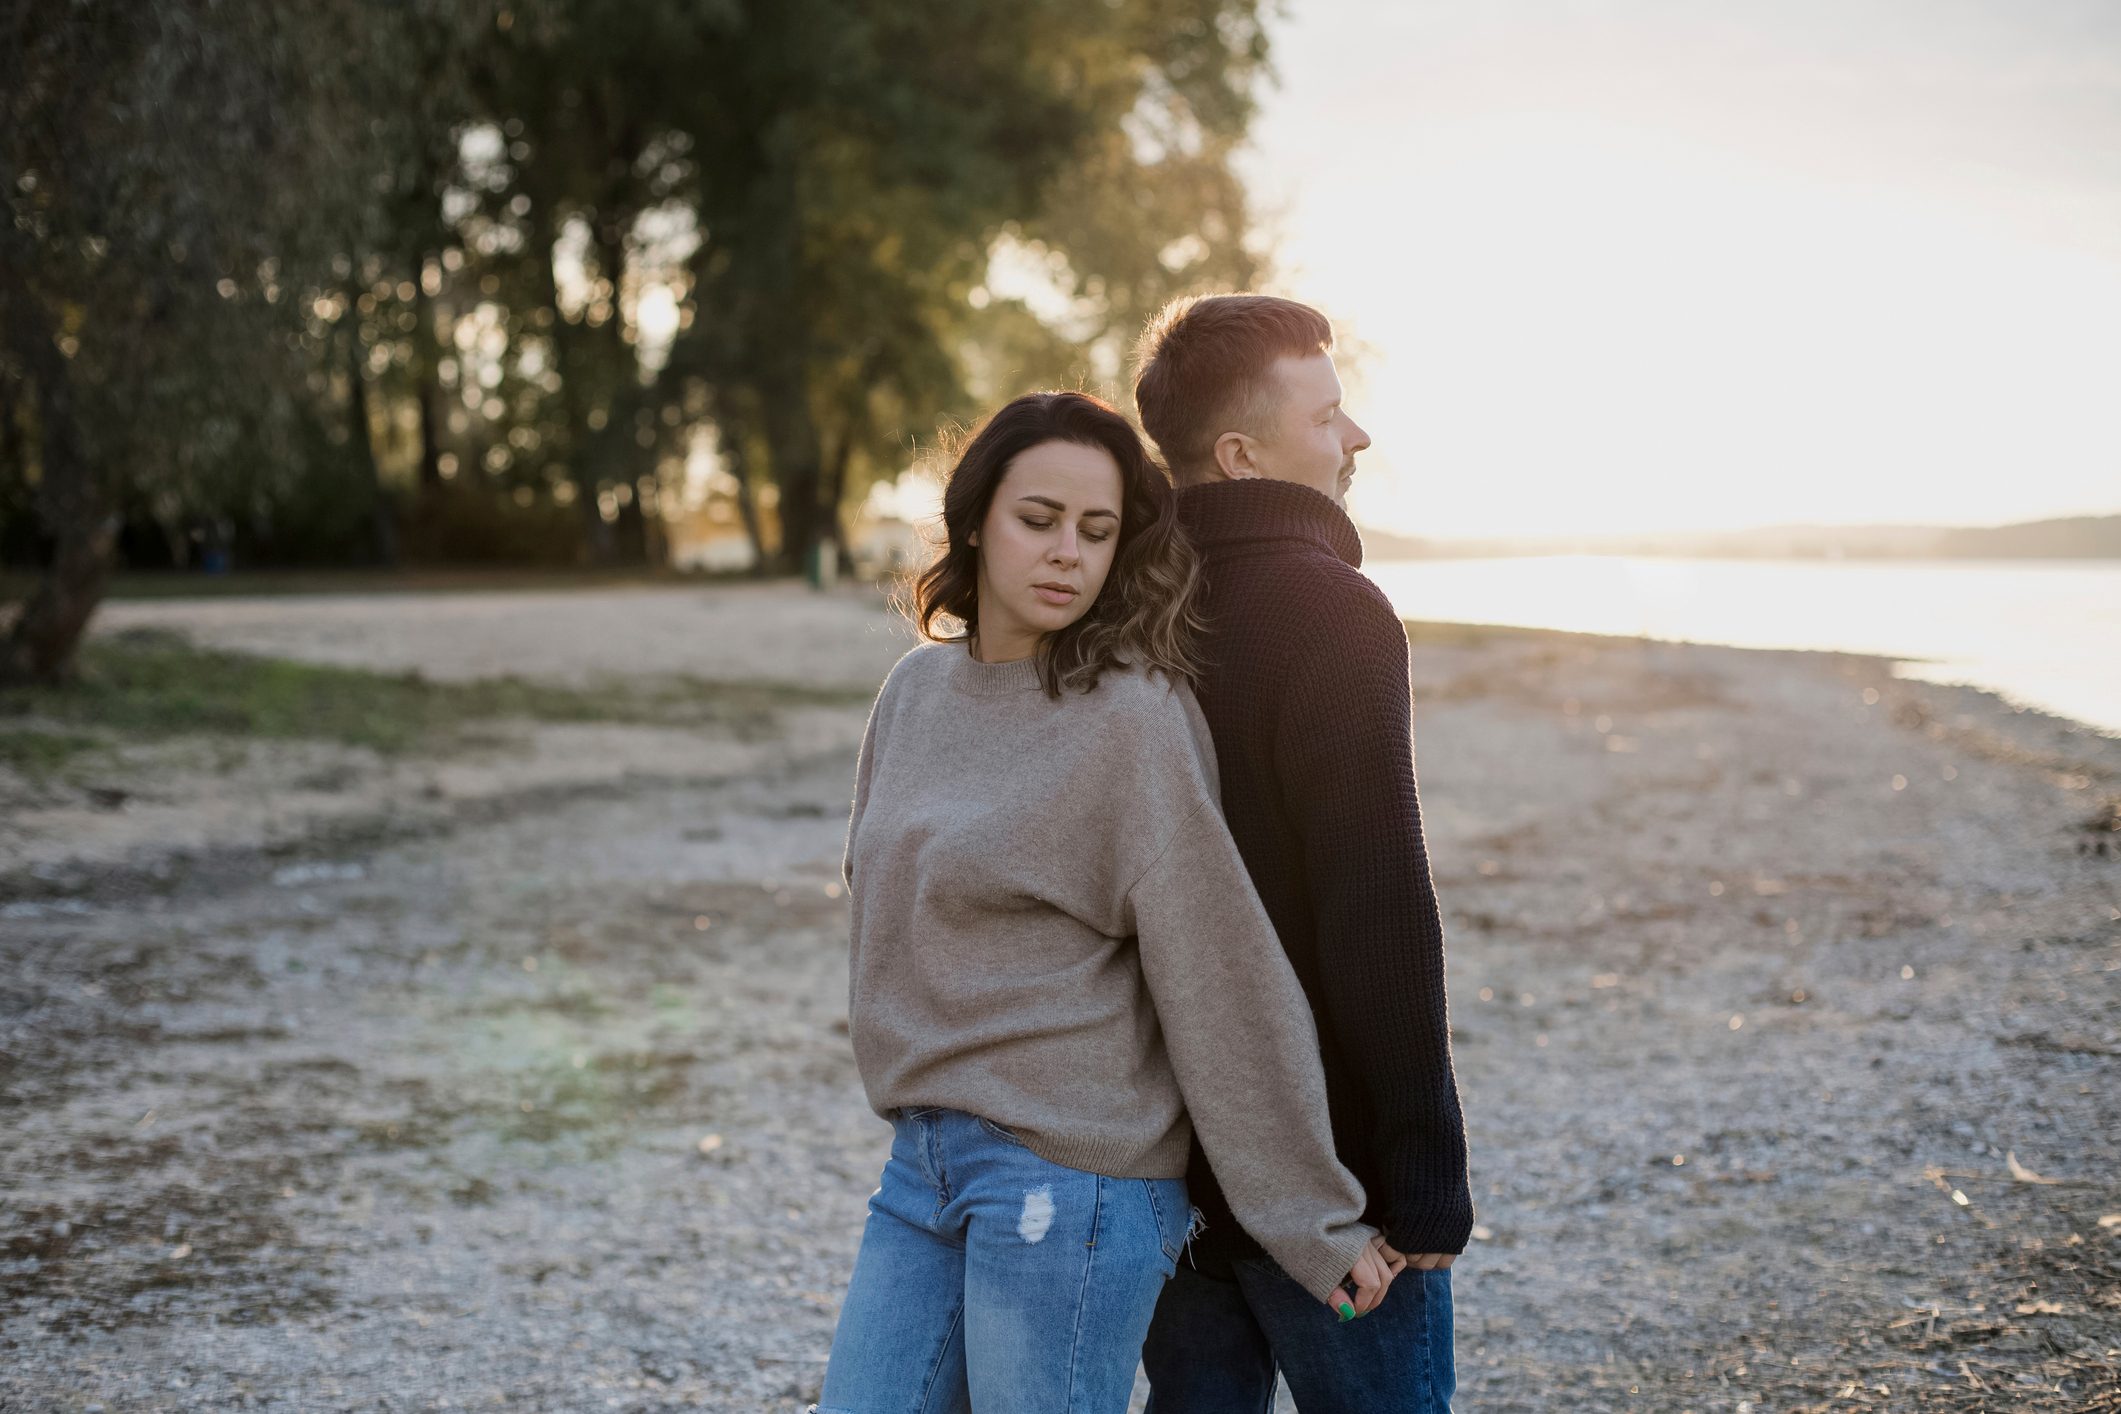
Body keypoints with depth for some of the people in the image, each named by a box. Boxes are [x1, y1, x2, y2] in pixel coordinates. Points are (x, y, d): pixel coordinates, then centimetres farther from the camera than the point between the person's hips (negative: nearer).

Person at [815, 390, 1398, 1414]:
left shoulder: (1131, 717, -13)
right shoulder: (916, 689, 8)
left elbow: (1222, 979, -14)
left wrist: (1312, 1220, -12)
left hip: (1068, 1177, -7)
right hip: (921, 1161, 7)